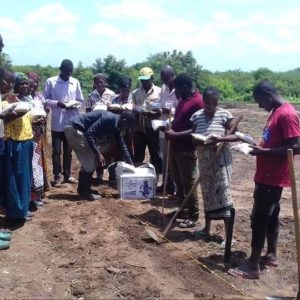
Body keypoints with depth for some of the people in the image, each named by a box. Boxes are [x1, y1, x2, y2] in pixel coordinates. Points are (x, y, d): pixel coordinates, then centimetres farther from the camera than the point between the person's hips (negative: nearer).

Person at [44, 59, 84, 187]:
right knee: (56, 151, 2)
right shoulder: (50, 81, -1)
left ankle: (67, 174, 23)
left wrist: (74, 104, -12)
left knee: (68, 151, 12)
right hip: (57, 123, -2)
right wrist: (57, 103, -18)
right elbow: (45, 100, -2)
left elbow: (81, 101, 9)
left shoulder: (75, 82, 5)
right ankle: (57, 176, 12)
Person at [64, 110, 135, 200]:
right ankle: (85, 191, 1)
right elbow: (89, 133, -26)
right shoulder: (108, 119, -21)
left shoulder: (116, 126, 9)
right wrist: (98, 154, -22)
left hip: (75, 130, 10)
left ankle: (83, 189, 24)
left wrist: (130, 164, 19)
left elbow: (122, 145, 18)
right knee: (91, 158, -7)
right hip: (74, 129, -10)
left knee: (88, 159, 15)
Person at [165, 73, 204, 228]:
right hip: (175, 147, 9)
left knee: (188, 183, -1)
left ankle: (193, 216, 9)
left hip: (186, 149, -9)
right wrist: (170, 129, 8)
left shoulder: (198, 102, -17)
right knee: (178, 181, 17)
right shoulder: (183, 100, 12)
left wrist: (175, 134, -20)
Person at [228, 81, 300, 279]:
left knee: (259, 219, -5)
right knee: (270, 216, 17)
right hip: (267, 176, 10)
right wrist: (259, 147, 6)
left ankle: (253, 266, 2)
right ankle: (271, 255, 29)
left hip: (272, 178, -10)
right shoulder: (276, 112, 12)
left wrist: (263, 151, -21)